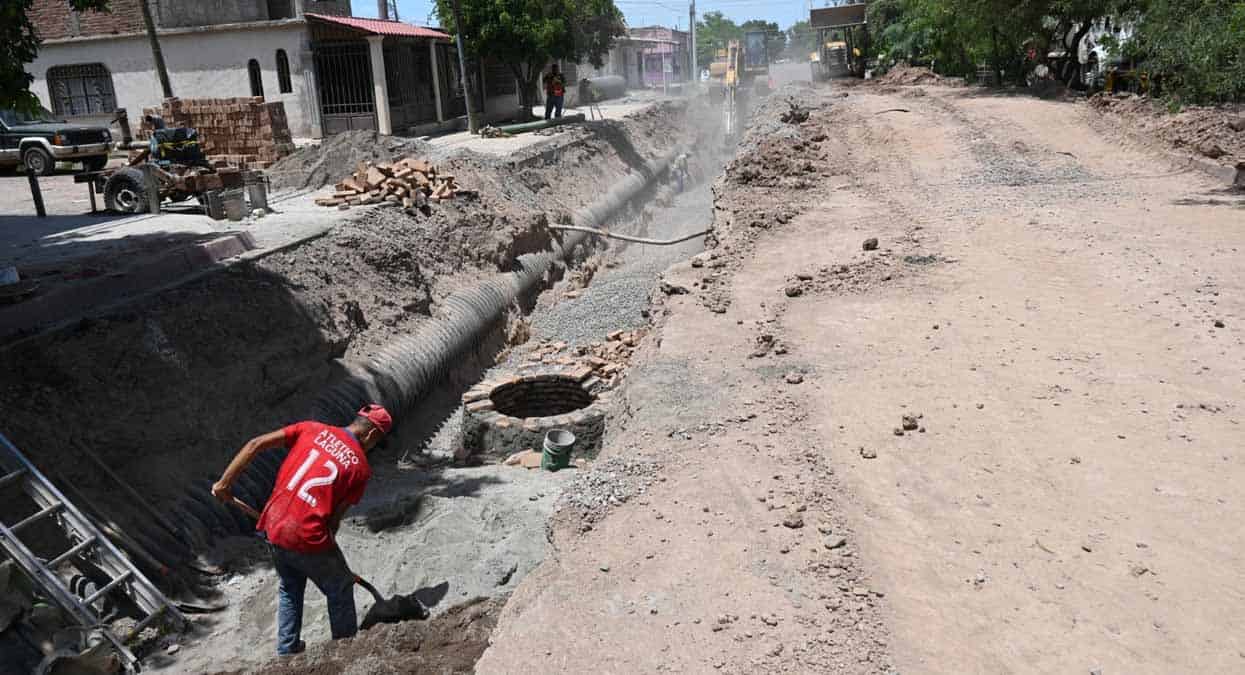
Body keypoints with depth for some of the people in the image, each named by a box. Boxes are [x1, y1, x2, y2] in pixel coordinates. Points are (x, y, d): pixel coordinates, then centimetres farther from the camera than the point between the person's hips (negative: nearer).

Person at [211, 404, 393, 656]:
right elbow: (335, 517, -2)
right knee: (340, 590, 20)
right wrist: (326, 550, 14)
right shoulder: (361, 467, -5)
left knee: (290, 588, 30)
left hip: (273, 527, 5)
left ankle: (287, 649, 39)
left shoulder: (313, 429, 4)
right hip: (308, 536, -5)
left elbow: (255, 444, -1)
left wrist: (225, 483, 6)